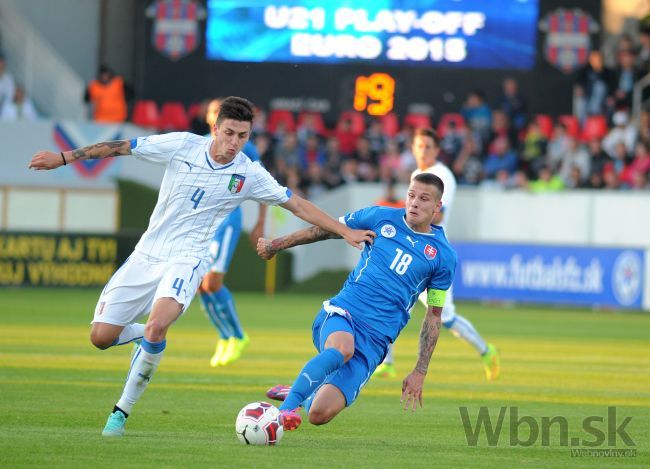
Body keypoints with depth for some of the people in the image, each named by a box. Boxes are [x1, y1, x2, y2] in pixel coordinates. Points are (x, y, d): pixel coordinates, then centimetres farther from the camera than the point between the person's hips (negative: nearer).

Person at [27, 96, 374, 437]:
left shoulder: (249, 175, -6)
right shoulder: (182, 145, -7)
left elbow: (297, 205, 5)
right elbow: (121, 147, 0)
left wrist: (346, 232, 3)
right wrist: (61, 158, 1)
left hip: (186, 259, -2)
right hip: (147, 254, 2)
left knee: (157, 326, -31)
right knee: (101, 336, -4)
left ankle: (122, 411, -15)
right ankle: (149, 335, 31)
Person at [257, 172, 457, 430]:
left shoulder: (443, 256, 5)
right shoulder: (382, 218, 6)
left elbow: (433, 316, 12)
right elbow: (325, 230, 19)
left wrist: (420, 372, 7)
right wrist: (275, 245, 26)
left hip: (375, 339, 1)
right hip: (342, 312, 0)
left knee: (319, 414, -16)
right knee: (342, 348, -41)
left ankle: (299, 394, 19)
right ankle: (287, 407, -41)